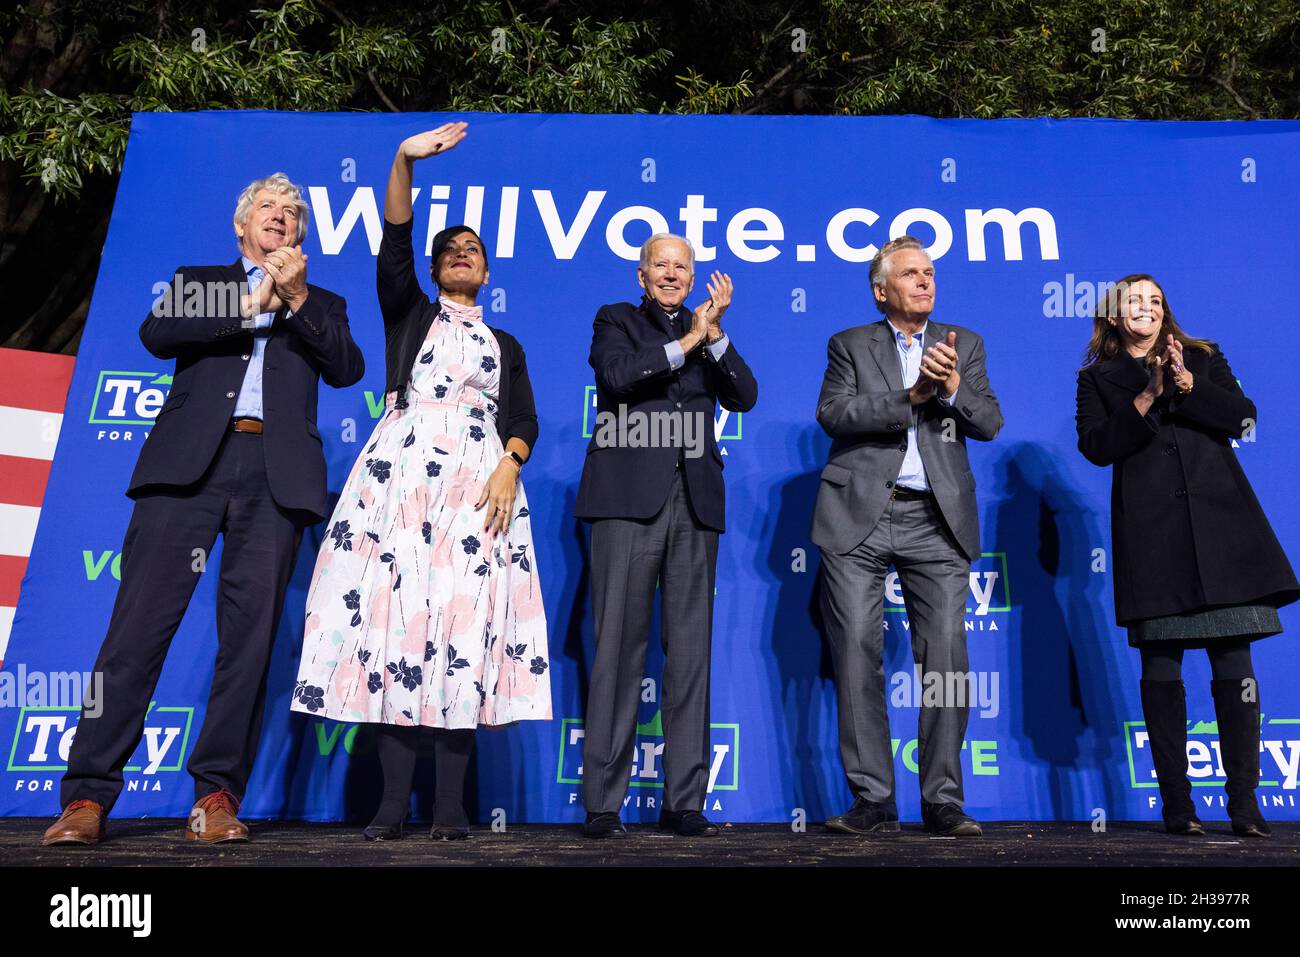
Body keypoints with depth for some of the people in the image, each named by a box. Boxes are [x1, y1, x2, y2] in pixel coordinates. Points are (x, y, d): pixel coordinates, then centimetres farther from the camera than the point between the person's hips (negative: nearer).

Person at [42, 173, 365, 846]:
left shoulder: (321, 304, 24)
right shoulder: (199, 282, 23)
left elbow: (347, 368, 6)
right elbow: (156, 334, 3)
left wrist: (298, 298, -3)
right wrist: (252, 303, -1)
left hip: (276, 473, 1)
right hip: (190, 460, 0)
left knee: (249, 633, -3)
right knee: (142, 620, -6)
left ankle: (217, 794, 4)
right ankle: (87, 795, 1)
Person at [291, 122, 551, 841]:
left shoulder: (506, 344, 23)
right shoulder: (409, 314, 21)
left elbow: (523, 419, 10)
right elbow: (393, 245, 4)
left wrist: (508, 467, -10)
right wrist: (404, 161, -7)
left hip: (479, 483, 1)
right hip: (401, 472, 0)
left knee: (465, 619, -8)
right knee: (393, 611, -9)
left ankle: (450, 804, -5)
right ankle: (393, 801, -5)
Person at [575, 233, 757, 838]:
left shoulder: (707, 333, 21)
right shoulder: (616, 321, 14)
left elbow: (744, 397, 6)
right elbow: (617, 374, -8)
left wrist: (714, 333, -4)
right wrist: (685, 343, -3)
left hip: (695, 502, 3)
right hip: (629, 497, -3)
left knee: (691, 652, 3)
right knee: (619, 648, -5)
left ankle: (684, 802, 10)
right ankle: (602, 803, 3)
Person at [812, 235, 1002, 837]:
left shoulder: (963, 344, 17)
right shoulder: (849, 345, 11)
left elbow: (989, 424, 6)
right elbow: (833, 414, -5)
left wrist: (952, 386, -13)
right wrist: (911, 396, -13)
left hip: (937, 522, 2)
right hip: (859, 517, -1)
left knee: (946, 659, -2)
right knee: (857, 656, -3)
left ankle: (942, 800, 11)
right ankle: (873, 799, 8)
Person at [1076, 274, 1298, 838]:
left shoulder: (1203, 359, 19)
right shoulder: (1099, 378, 14)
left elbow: (1242, 418, 5)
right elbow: (1095, 446, 0)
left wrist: (1188, 383, -7)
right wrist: (1147, 398, -8)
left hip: (1218, 518, 2)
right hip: (1150, 527, -1)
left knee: (1234, 662, -3)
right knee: (1160, 666, -1)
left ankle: (1244, 805, 5)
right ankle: (1176, 805, 7)